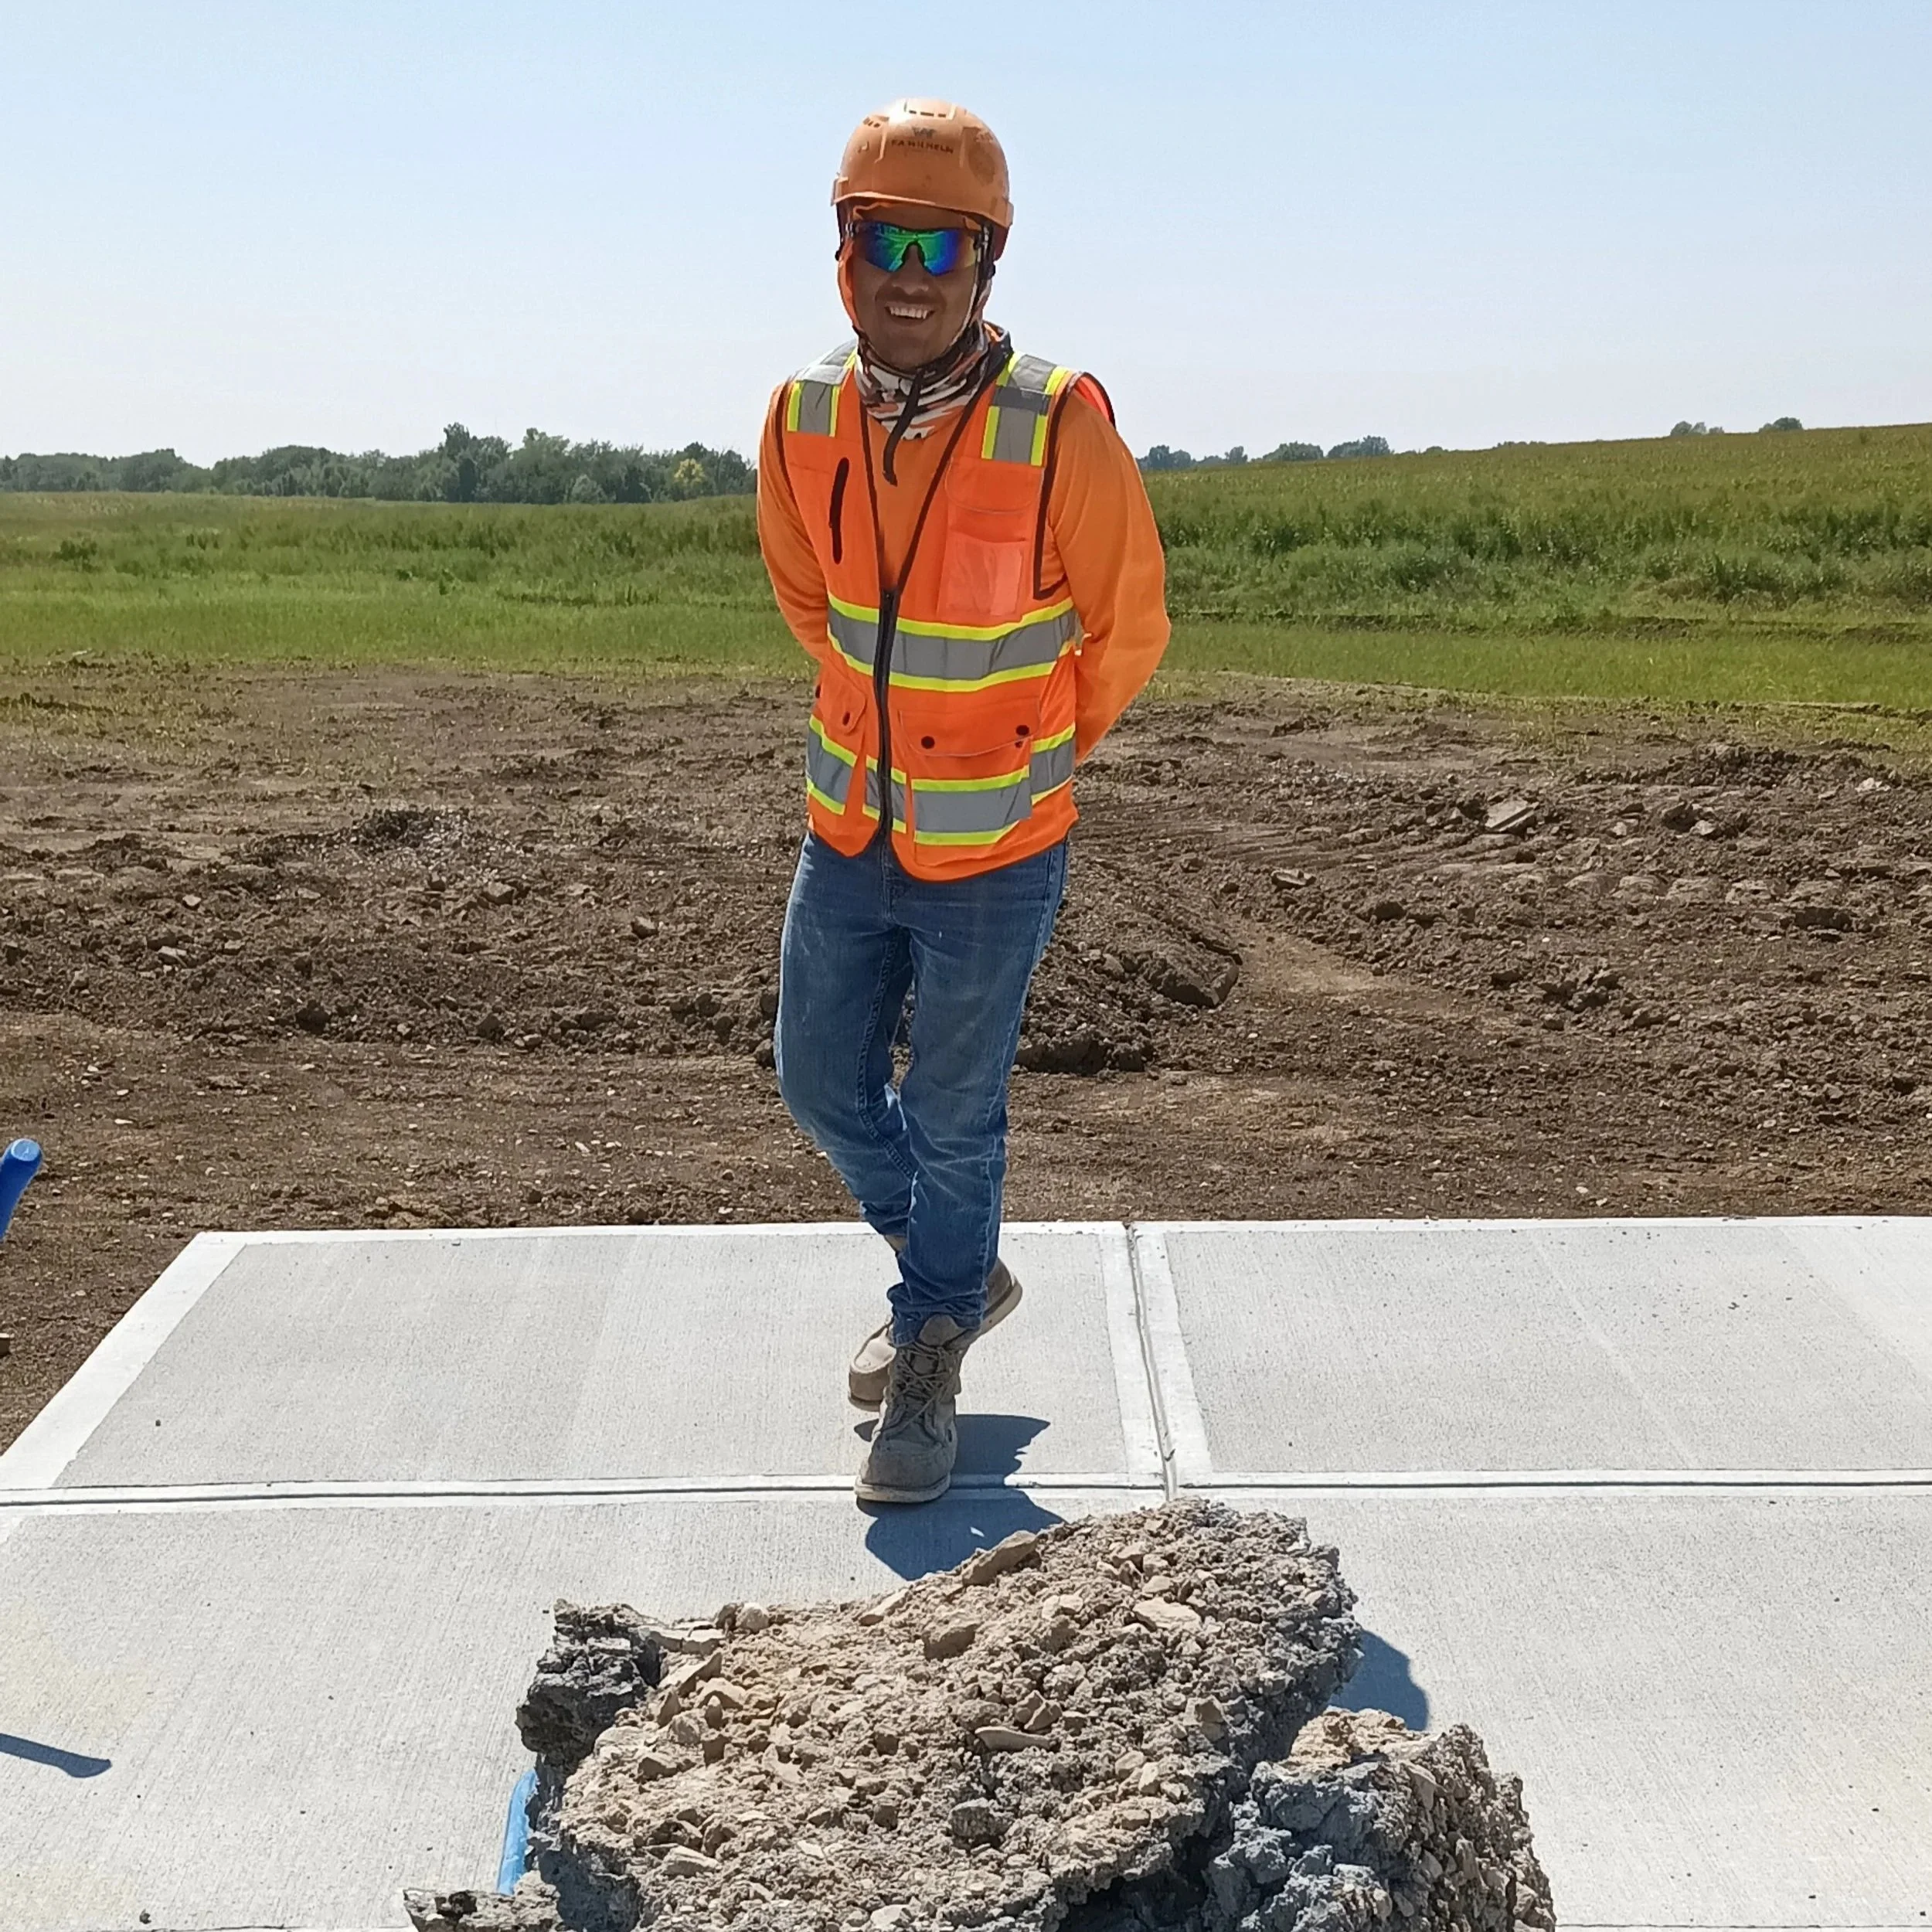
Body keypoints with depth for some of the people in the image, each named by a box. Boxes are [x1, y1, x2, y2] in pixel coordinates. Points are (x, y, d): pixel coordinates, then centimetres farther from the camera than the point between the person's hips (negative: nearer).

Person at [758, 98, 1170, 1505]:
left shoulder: (1060, 431, -21)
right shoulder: (803, 420, -7)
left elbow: (1128, 628, -5)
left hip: (994, 853, -5)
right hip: (850, 824, 5)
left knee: (952, 1118, 6)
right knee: (824, 1081, 15)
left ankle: (932, 1362, 29)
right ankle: (965, 1274, 41)